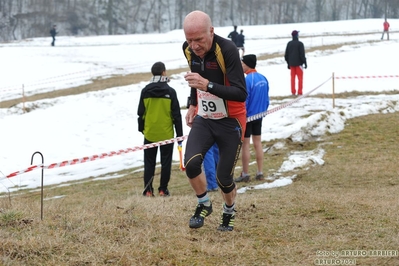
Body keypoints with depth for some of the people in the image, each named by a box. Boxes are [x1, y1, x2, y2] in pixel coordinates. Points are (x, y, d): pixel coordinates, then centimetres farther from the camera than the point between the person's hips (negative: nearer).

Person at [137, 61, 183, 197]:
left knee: (149, 163, 10)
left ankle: (148, 190, 8)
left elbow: (140, 113, 4)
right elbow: (176, 115, -5)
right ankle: (163, 189, 8)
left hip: (149, 133, 2)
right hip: (166, 134, -2)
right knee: (166, 162, 8)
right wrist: (180, 134, 1)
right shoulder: (170, 92, -8)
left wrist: (141, 129, 20)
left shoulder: (145, 91, -2)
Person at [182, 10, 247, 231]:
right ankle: (204, 205, 9)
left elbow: (241, 94, -31)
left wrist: (207, 85, -40)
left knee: (223, 178, 0)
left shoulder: (227, 50, -27)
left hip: (230, 122, -4)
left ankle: (229, 213, 32)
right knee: (191, 163, -18)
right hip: (203, 119, 4)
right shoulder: (188, 49, -7)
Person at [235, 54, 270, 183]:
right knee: (258, 143, 12)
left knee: (245, 145, 0)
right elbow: (266, 99, 10)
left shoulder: (247, 80, -20)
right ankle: (260, 173, 15)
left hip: (247, 117, -7)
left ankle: (245, 174, 5)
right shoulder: (263, 78, 3)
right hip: (259, 116, 7)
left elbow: (244, 101, -18)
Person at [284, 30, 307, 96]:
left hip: (291, 63, 5)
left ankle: (293, 92, 8)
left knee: (293, 77, 10)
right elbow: (302, 54, -13)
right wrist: (305, 63, -7)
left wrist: (288, 63, 18)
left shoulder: (289, 43, 6)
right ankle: (299, 92, -3)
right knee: (300, 77, 1)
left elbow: (286, 54, 10)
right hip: (298, 63, -5)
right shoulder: (300, 44, -11)